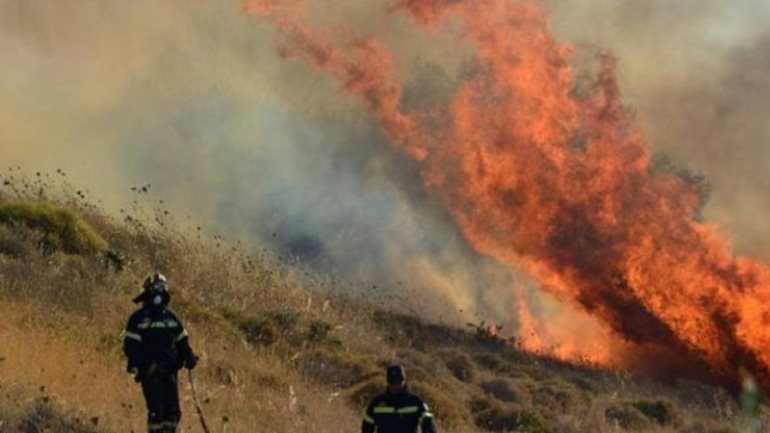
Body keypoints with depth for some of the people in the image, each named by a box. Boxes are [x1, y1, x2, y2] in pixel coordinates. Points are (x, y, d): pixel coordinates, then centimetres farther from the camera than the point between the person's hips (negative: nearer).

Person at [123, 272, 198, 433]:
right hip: (150, 372, -5)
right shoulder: (138, 319, -2)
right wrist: (135, 366, -17)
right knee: (156, 410, -11)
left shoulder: (170, 317, 14)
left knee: (173, 411, 4)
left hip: (169, 371, 5)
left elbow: (181, 340, 21)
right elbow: (130, 345, -6)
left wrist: (189, 357, 5)